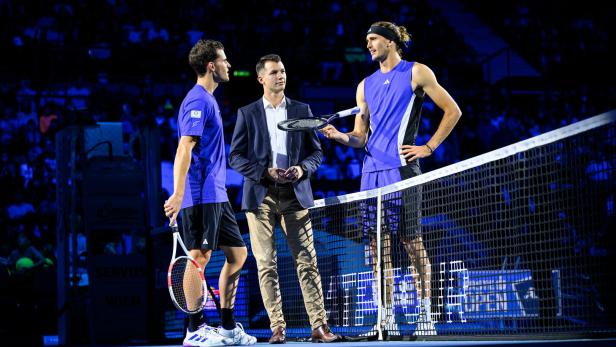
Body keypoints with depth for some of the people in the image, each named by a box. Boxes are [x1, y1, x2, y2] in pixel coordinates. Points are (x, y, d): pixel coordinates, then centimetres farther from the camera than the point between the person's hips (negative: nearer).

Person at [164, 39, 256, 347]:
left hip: (216, 196, 10)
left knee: (237, 254, 11)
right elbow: (184, 149, -20)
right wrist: (178, 194, -26)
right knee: (200, 258, -7)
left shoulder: (207, 100, 19)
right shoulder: (198, 100, -12)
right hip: (201, 196, -10)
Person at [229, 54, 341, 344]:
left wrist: (303, 168, -8)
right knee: (266, 265, -1)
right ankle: (277, 328, 3)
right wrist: (265, 172, -10)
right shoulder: (247, 114, 7)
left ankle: (319, 326, -5)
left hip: (295, 194, 1)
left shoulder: (302, 110, 12)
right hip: (260, 195, -1)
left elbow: (316, 151, 13)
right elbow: (235, 157, 3)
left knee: (307, 261, -4)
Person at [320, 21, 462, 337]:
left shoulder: (416, 73, 3)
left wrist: (429, 147, -4)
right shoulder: (365, 85, 17)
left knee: (412, 242, -4)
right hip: (371, 171, 5)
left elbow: (452, 111, 3)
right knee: (378, 245, 3)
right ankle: (388, 319, 8)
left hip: (401, 168, -5)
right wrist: (340, 136, -6)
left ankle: (425, 314, 3)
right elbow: (360, 137, 15)